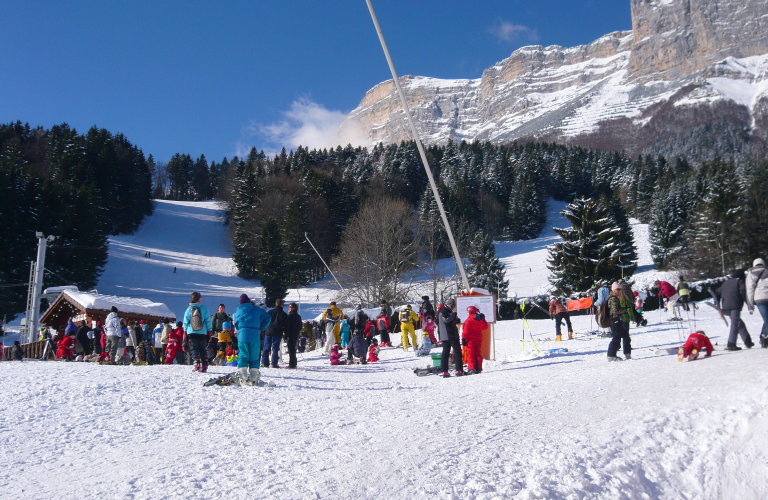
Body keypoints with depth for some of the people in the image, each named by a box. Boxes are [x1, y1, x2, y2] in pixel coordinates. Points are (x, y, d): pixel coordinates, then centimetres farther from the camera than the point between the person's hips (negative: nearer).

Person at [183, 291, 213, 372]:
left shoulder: (188, 309, 3)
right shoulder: (204, 309, -1)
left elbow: (185, 323, 6)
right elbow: (208, 322, 1)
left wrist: (185, 334, 14)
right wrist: (209, 334, 8)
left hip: (191, 333, 0)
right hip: (202, 333, 0)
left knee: (194, 349, 3)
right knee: (202, 349, 9)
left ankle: (197, 364, -14)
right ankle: (204, 365, 4)